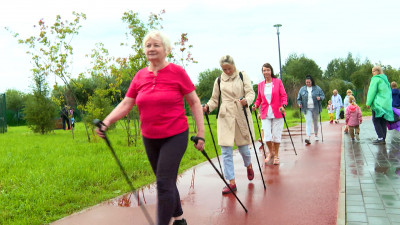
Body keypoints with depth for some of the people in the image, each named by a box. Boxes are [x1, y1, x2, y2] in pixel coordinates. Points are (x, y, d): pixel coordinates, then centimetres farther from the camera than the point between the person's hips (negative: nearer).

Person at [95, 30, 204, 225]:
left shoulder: (177, 72, -8)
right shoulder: (140, 76, 4)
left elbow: (195, 103, -4)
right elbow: (125, 104, 4)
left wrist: (200, 133, -7)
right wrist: (106, 123, -11)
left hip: (175, 137, -5)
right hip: (149, 139, 5)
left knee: (164, 183, -10)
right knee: (166, 182, 18)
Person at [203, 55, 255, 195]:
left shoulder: (242, 76, 7)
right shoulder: (219, 81, 11)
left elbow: (251, 92, -1)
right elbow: (215, 99, 14)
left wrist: (246, 101, -23)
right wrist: (208, 107, -6)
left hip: (241, 115, -1)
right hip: (225, 116, 1)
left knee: (243, 146, 7)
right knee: (226, 150, -5)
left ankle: (249, 166, 42)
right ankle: (231, 182, 2)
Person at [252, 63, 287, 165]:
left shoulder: (278, 82, 3)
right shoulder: (260, 85, 9)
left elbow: (284, 96, 1)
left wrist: (283, 105, -15)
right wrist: (255, 105, -5)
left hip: (277, 113, -1)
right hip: (265, 114, 2)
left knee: (276, 135, 2)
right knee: (267, 136, -5)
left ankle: (276, 155, 20)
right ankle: (271, 153, 22)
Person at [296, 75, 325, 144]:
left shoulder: (317, 88, 3)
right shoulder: (302, 89, 5)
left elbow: (323, 95, 6)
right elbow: (299, 98, 10)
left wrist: (320, 98, -17)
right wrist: (299, 104, -9)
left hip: (315, 108, 1)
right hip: (307, 109, -1)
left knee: (315, 122, 14)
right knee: (308, 122, -13)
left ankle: (316, 135, 35)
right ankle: (308, 138, -22)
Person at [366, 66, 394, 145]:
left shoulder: (376, 79, -6)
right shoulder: (385, 79, 19)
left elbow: (372, 91, -11)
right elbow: (389, 91, 22)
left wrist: (368, 103, -8)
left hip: (379, 104, -8)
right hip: (387, 104, 8)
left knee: (376, 120, -4)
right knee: (383, 122, 8)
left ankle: (381, 138, -11)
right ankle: (383, 138, 9)